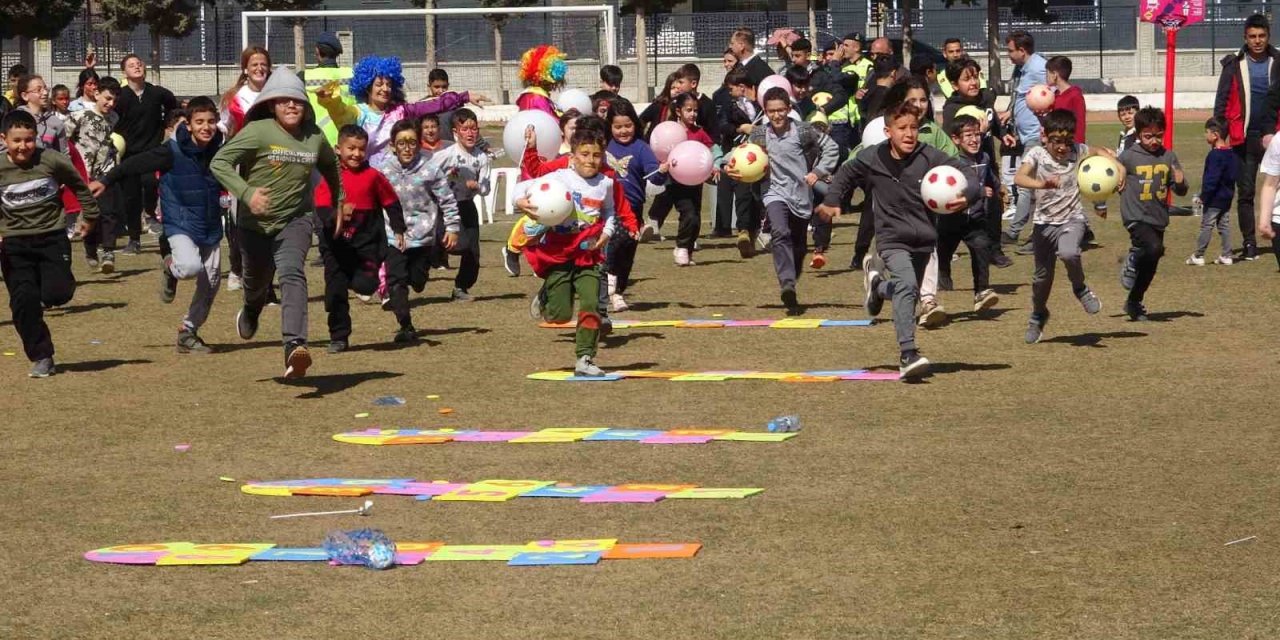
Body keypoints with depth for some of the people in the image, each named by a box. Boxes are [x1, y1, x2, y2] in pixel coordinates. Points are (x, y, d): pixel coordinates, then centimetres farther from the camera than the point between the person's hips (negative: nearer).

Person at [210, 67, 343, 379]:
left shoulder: (314, 136, -2)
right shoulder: (258, 131, -15)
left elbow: (330, 165, 21)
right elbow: (219, 162, -20)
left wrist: (339, 199, 29)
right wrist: (246, 193, -33)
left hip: (295, 221, 0)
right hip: (256, 222, 0)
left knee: (292, 274, -26)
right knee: (257, 281, 21)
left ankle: (294, 347, -40)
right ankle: (250, 311, 61)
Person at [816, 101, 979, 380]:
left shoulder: (929, 157, -10)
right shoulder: (872, 159, -5)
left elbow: (966, 171, -10)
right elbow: (845, 174, 15)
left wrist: (966, 197, -28)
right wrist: (832, 201, 9)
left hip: (924, 239, 3)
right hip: (892, 238, -3)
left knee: (910, 292, 19)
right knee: (907, 285, -26)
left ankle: (877, 283, 54)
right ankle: (907, 354, -29)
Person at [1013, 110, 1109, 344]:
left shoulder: (1076, 151, -7)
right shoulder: (1036, 154, -14)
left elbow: (1099, 151, 9)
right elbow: (1020, 178, -30)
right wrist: (1042, 184, -49)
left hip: (1072, 219, 0)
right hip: (1044, 221, 0)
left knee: (1068, 253, -31)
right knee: (1042, 275, 10)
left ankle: (1080, 288, 0)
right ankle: (1038, 316, 39)